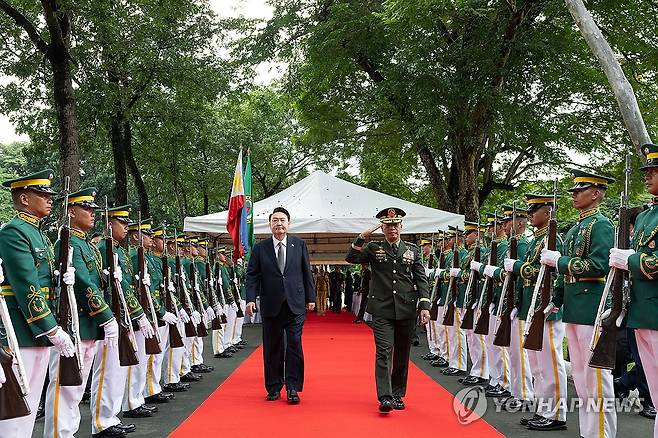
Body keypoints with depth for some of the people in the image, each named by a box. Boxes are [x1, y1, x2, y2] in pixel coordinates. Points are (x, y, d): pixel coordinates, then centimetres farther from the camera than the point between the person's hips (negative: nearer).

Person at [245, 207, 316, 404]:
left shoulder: (299, 245, 5)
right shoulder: (260, 248, 3)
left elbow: (306, 273, 8)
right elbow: (252, 275, 2)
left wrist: (310, 298, 7)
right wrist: (251, 299, -9)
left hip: (295, 304, 0)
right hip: (271, 305, 1)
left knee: (294, 345, -3)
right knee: (272, 348, 8)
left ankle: (292, 388, 5)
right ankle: (273, 387, 20)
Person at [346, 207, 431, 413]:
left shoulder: (413, 250, 10)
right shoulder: (373, 248, 7)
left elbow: (421, 279, 6)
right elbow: (351, 258, -5)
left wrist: (425, 306, -3)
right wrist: (362, 237, -13)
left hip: (406, 310, 2)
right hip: (382, 309, -2)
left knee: (402, 355, 10)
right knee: (384, 352, -11)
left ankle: (397, 395, 22)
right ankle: (385, 397, -13)